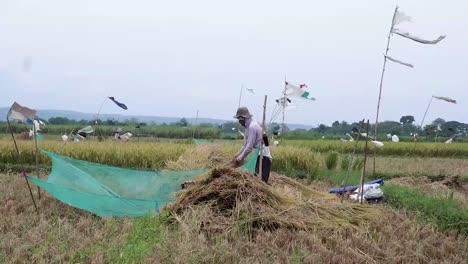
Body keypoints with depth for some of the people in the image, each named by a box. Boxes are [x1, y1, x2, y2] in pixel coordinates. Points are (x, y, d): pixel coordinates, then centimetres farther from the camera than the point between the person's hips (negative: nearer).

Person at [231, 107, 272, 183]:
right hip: (259, 156, 10)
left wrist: (240, 158, -12)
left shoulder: (252, 127, -16)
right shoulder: (249, 126, 16)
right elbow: (246, 144, 23)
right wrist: (238, 155, 16)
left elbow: (249, 147, -19)